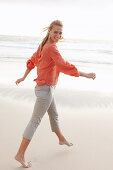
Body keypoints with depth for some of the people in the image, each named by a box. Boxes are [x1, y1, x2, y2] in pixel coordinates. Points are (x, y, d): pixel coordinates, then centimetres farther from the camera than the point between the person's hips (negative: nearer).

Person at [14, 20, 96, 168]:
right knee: (35, 121, -2)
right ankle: (20, 154, 7)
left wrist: (24, 77, 25)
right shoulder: (51, 48, -22)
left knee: (54, 115, 26)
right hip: (46, 89, -10)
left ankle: (61, 139, 49)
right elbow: (65, 67, -25)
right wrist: (86, 75, -17)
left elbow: (32, 61, 16)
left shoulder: (43, 45, 6)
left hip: (43, 87, 10)